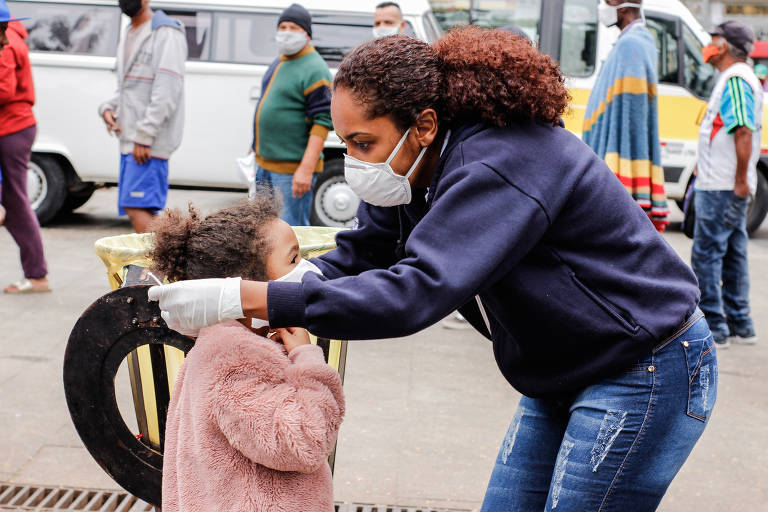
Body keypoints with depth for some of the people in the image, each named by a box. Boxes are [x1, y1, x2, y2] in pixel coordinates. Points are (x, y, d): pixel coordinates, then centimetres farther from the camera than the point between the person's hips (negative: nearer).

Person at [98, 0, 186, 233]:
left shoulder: (166, 33, -8)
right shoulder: (129, 36, 20)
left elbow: (167, 91, -17)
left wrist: (144, 136, -20)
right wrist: (107, 108, 5)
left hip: (150, 143, -9)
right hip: (129, 139, 9)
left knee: (136, 206, -16)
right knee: (134, 207, 8)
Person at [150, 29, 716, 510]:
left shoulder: (499, 168, -31)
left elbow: (415, 292, -40)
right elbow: (358, 256, 0)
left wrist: (244, 299, -41)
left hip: (647, 373, -9)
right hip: (564, 379, 9)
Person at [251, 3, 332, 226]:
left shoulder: (315, 70, -14)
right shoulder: (279, 63, 15)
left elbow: (322, 122, -19)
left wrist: (306, 169, -25)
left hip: (292, 169, -9)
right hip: (264, 164, 9)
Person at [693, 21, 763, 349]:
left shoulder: (735, 79, -14)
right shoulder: (739, 78, 18)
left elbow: (744, 132, -23)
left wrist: (740, 180, -24)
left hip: (722, 187, -10)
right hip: (730, 186, 10)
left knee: (706, 255, -7)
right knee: (732, 256, 14)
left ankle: (713, 328, -4)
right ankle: (739, 326, 20)